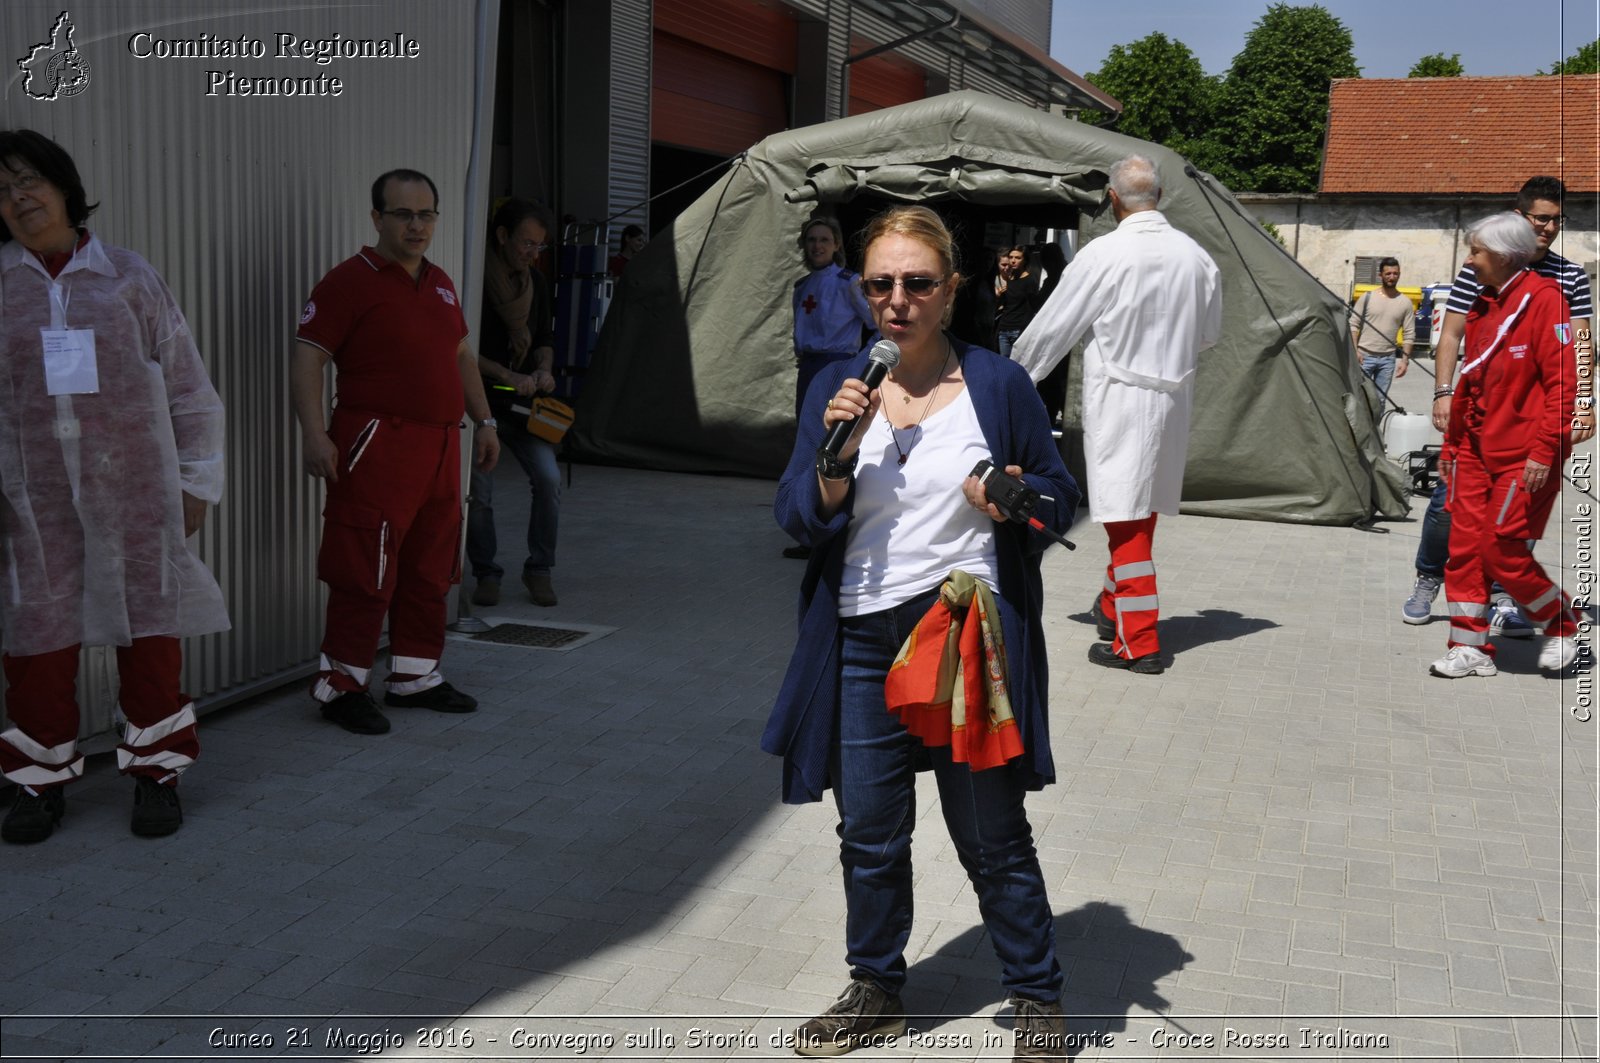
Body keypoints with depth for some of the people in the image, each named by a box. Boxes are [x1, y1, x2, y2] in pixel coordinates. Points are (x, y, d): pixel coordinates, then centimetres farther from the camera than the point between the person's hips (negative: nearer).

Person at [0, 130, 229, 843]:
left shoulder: (130, 278, 6)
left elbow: (188, 387, 7)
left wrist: (197, 481, 5)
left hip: (134, 489, 0)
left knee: (149, 629, 3)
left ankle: (157, 773, 16)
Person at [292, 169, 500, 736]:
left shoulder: (440, 283, 17)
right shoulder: (350, 280, -8)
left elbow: (462, 355, 27)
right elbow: (307, 357, -13)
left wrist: (483, 420, 22)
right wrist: (314, 432, -23)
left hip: (439, 446, 8)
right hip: (377, 448, -8)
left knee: (430, 571, 13)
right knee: (366, 572, -6)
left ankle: (416, 675, 25)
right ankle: (340, 684, 6)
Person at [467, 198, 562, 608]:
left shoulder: (534, 282, 7)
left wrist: (543, 370, -4)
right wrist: (508, 377, -20)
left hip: (520, 405, 5)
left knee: (548, 478, -10)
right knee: (477, 492, -6)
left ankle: (539, 569, 5)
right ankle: (485, 574, 14)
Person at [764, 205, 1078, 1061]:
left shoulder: (997, 385, -2)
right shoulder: (836, 387, 5)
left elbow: (1061, 496, 5)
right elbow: (798, 517, 1)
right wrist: (838, 453, -17)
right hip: (863, 643, 3)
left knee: (993, 837, 7)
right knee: (869, 834, 14)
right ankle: (876, 990, 34)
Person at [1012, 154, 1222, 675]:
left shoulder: (1103, 253, -13)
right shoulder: (1196, 255, 3)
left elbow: (1053, 325, -4)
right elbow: (1211, 331, 16)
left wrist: (1016, 378, 12)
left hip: (1120, 395, -6)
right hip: (1173, 396, 6)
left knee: (1125, 516, -2)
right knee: (1143, 509, 18)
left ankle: (1138, 642, -1)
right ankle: (1112, 607, 36)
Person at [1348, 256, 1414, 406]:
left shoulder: (1405, 303, 5)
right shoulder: (1367, 297, 0)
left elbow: (1409, 335, 5)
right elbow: (1353, 326, -1)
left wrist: (1405, 360, -3)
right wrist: (1354, 351, -11)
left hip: (1388, 359, 2)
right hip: (1364, 356, -2)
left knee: (1380, 399, 6)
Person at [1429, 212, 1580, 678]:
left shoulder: (1542, 299, -11)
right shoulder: (1483, 307, 13)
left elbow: (1562, 382, -15)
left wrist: (1544, 450, -20)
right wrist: (1451, 444, 19)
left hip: (1523, 457, -7)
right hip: (1476, 451, 8)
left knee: (1503, 552, -6)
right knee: (1464, 547, 3)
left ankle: (1563, 625, 17)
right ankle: (1471, 648, 11)